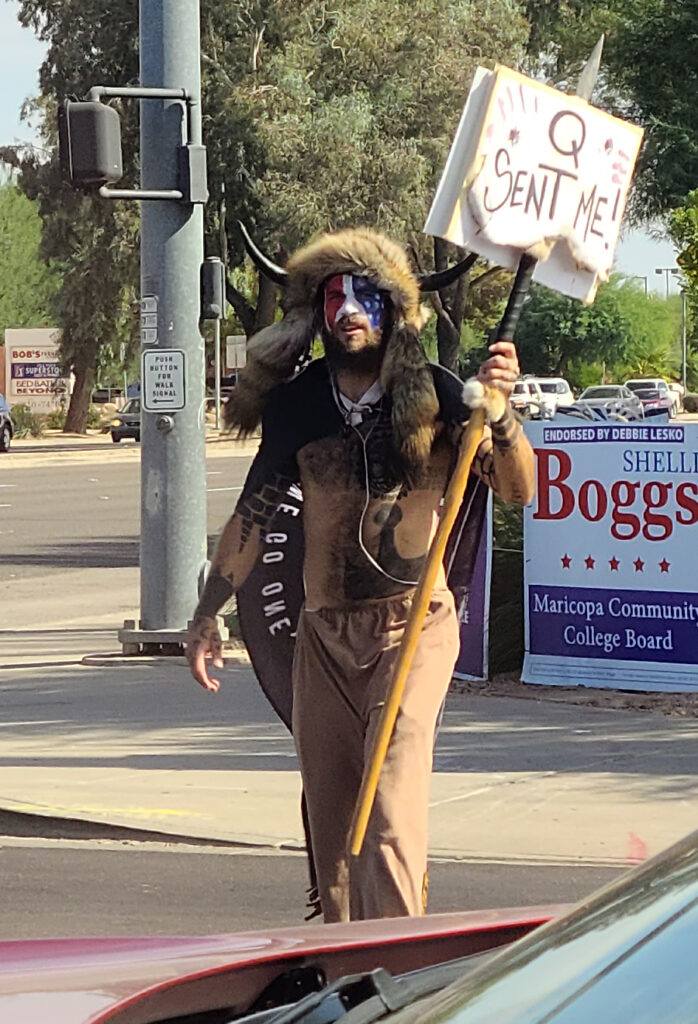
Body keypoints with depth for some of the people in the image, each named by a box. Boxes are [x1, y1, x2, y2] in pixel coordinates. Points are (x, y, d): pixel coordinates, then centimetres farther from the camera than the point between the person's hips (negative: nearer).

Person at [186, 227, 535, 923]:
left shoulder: (431, 393, -6)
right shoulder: (298, 404, 2)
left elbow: (517, 489, -11)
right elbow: (254, 511, 9)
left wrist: (499, 410, -30)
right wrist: (206, 614, 6)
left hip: (414, 624, -4)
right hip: (325, 631, 4)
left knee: (392, 803, -18)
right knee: (328, 807, 7)